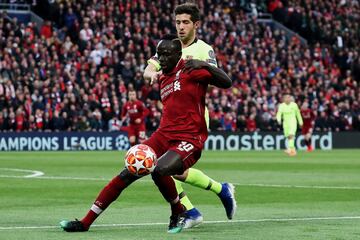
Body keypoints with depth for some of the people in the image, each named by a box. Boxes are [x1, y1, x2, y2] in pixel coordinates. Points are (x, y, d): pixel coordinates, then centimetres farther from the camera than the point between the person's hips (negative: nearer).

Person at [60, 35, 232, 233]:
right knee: (128, 173, -5)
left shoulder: (190, 70, -4)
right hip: (163, 135, 7)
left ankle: (178, 213, -5)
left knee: (159, 170, -33)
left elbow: (227, 83, -14)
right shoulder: (163, 79, 19)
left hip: (189, 141, -7)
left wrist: (205, 66, -27)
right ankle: (86, 222, -2)